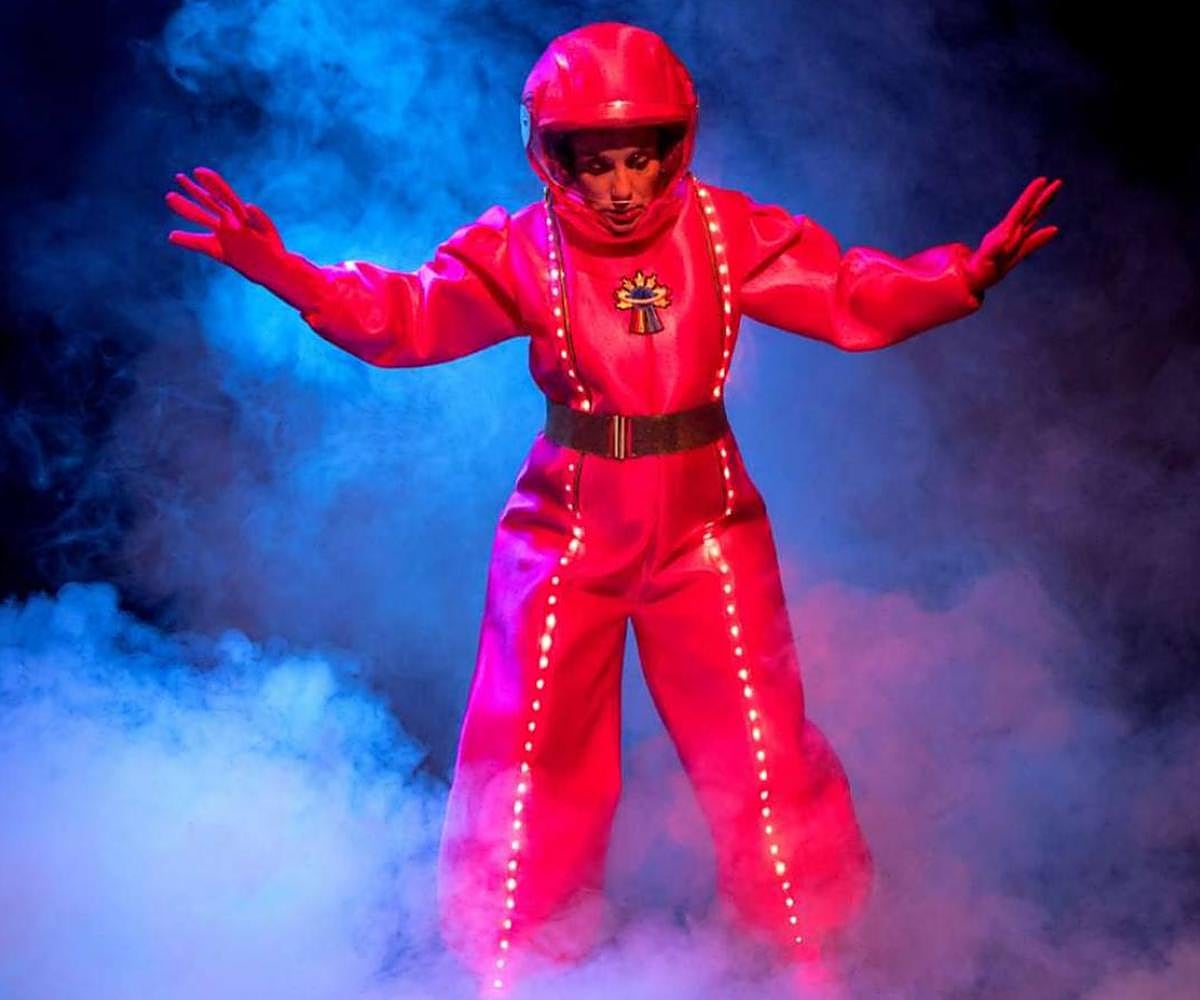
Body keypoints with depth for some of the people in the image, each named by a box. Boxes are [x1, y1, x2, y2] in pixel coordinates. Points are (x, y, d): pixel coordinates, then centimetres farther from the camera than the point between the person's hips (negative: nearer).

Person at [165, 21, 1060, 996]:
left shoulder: (727, 233, -6)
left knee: (763, 752, 4)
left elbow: (853, 296, -8)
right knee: (532, 755, 4)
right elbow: (404, 314, -17)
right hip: (568, 531, 0)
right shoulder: (519, 251, -8)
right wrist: (285, 273, -33)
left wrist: (968, 274, -23)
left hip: (707, 527, 0)